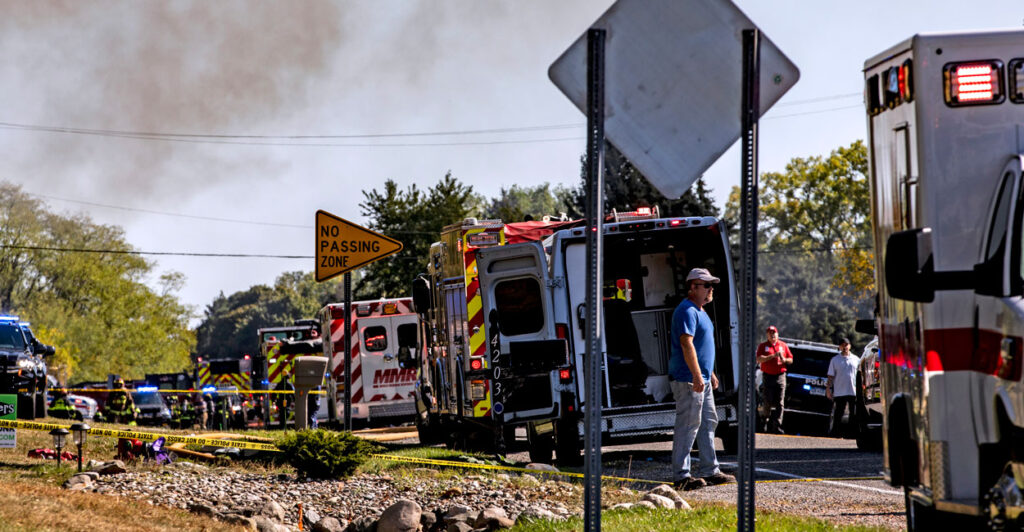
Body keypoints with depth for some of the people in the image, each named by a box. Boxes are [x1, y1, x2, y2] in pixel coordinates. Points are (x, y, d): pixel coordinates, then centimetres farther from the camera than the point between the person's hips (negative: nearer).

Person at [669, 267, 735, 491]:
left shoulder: (699, 311, 19)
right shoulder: (687, 311, -15)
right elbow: (687, 344, -24)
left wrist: (710, 374, 26)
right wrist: (697, 376, -28)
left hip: (701, 378, 11)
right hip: (688, 379, -11)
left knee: (708, 423, 13)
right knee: (688, 425, -9)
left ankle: (710, 470, 19)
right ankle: (682, 476, -7)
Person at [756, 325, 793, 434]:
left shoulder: (783, 345, 14)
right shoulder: (763, 346, 7)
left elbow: (791, 360, 17)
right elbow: (759, 359, -8)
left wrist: (784, 360, -6)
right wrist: (773, 356, -17)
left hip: (780, 376, 1)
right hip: (768, 376, -1)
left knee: (780, 403, -6)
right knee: (768, 402, -2)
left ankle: (777, 426, -10)